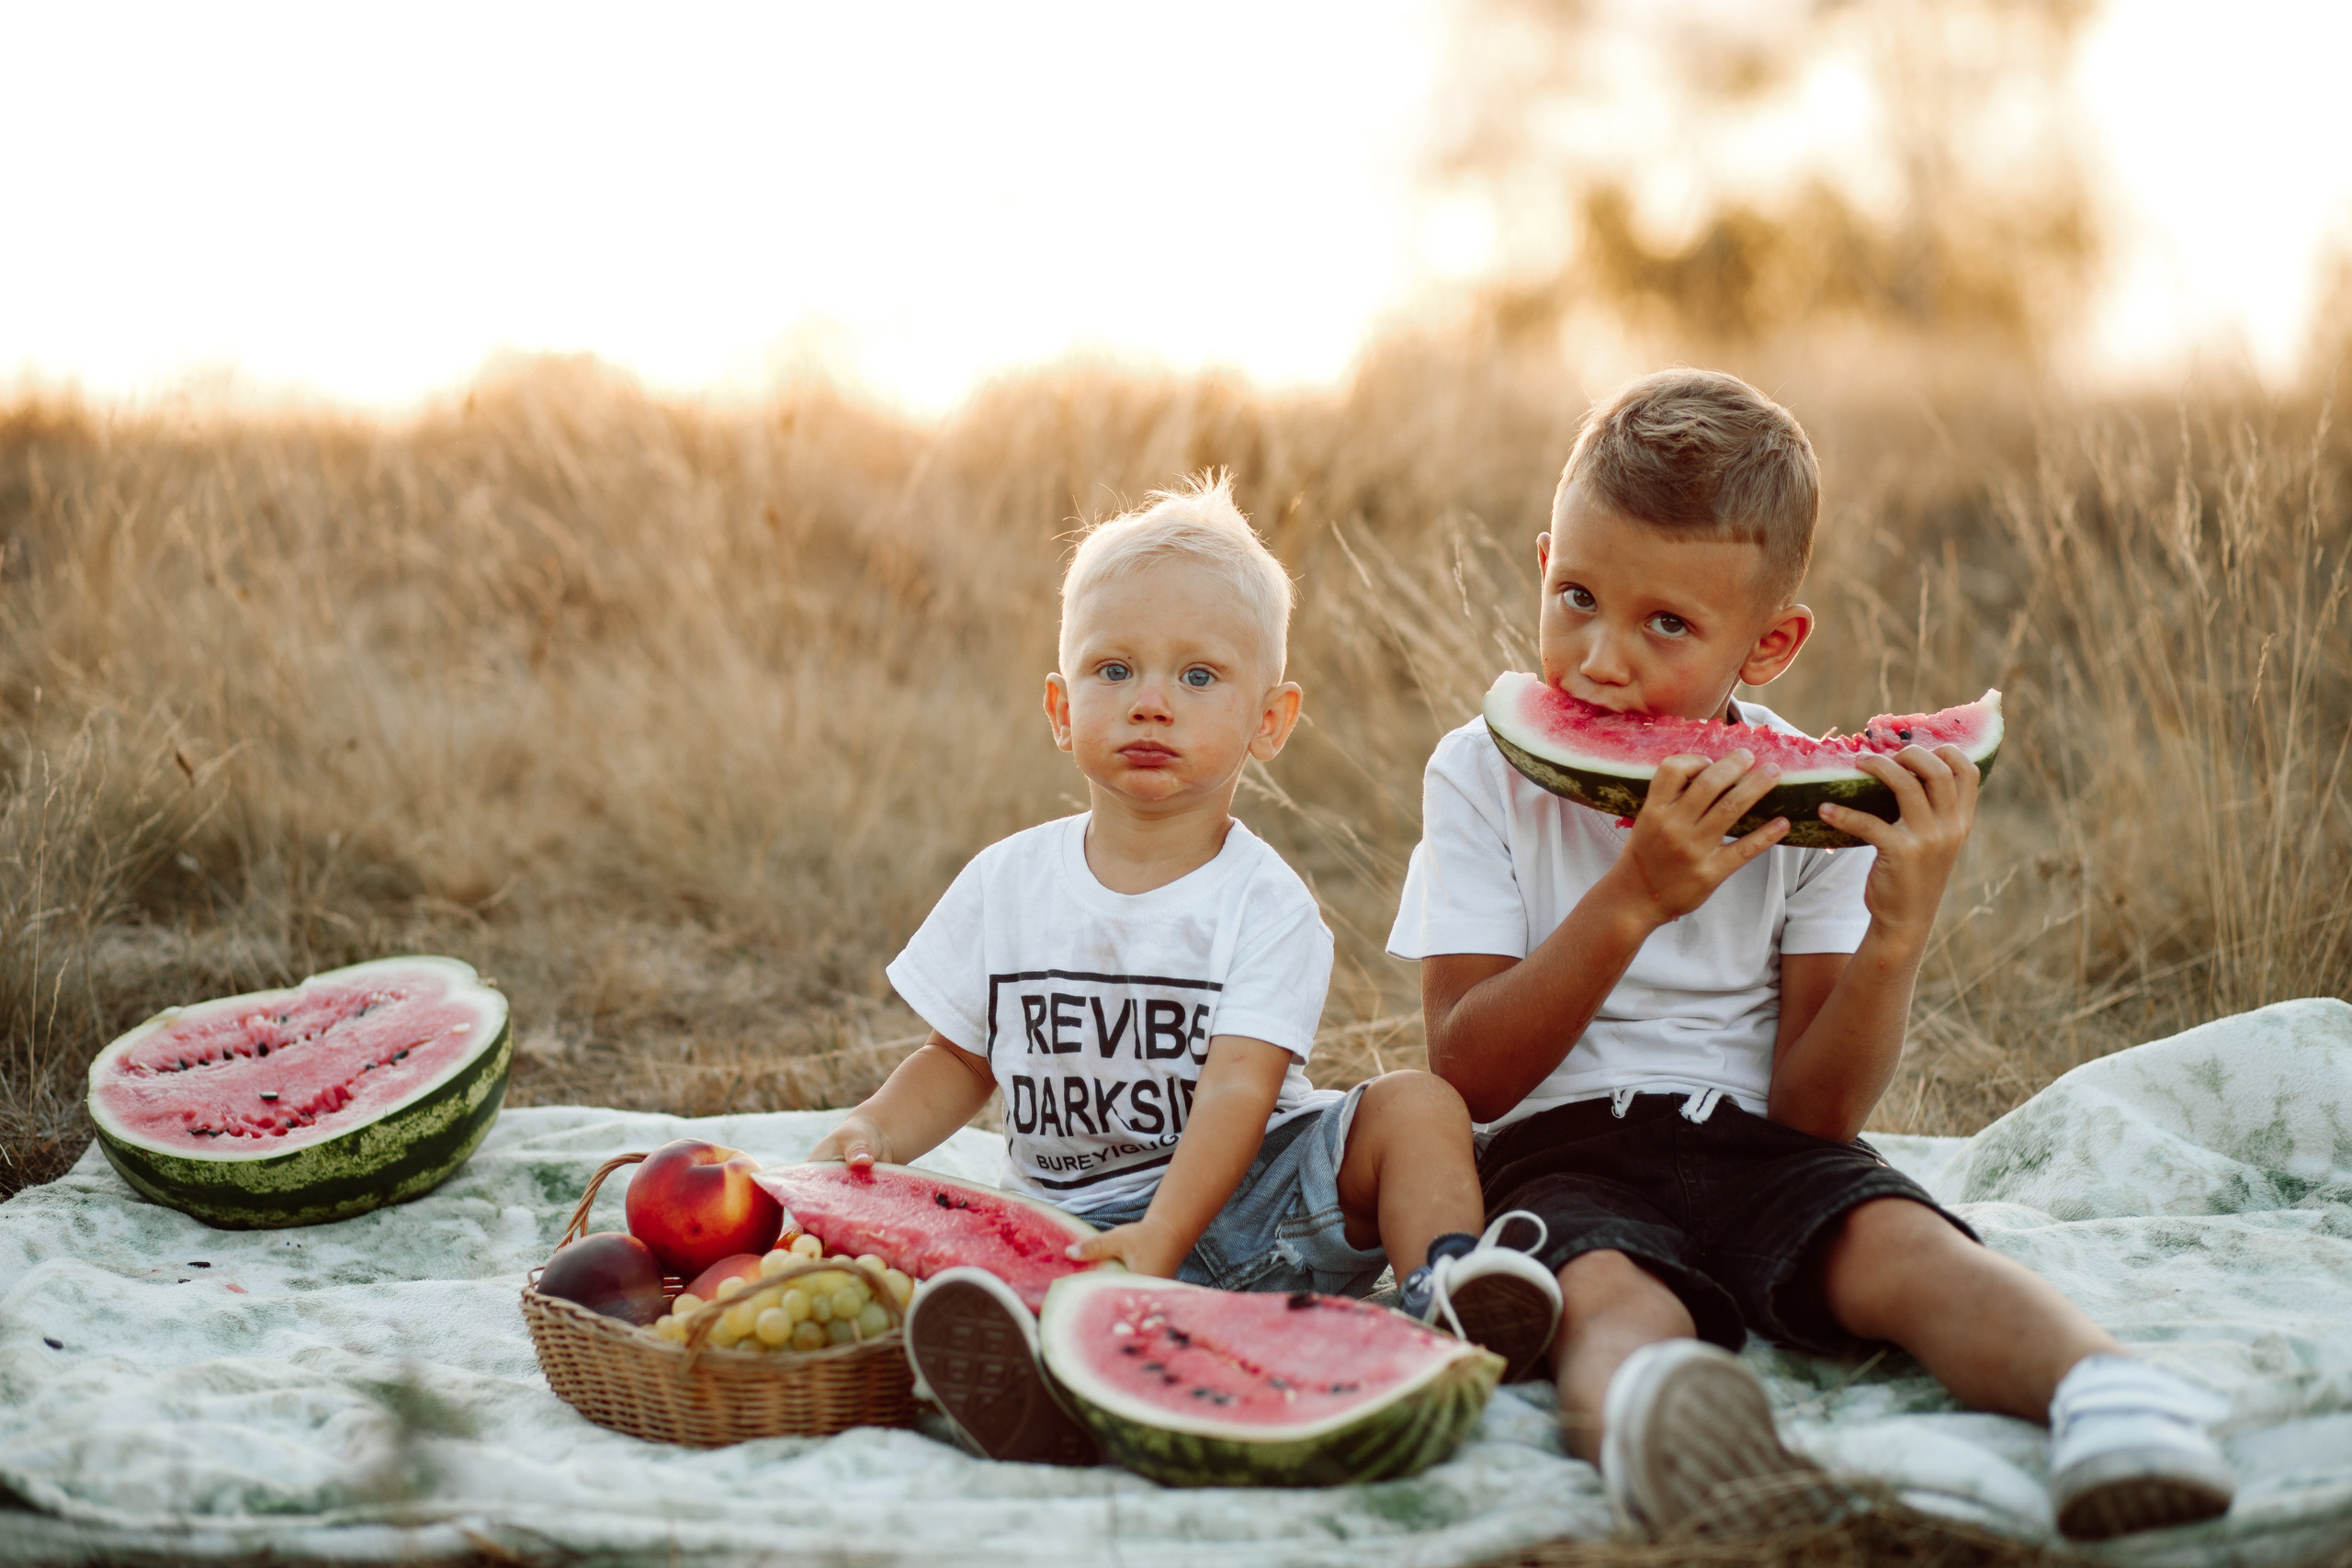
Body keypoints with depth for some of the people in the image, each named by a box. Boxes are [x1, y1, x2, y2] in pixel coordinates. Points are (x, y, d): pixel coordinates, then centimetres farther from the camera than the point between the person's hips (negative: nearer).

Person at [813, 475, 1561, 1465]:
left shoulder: (1265, 904, -6)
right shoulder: (1006, 884, 6)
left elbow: (1239, 1090, -19)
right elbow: (960, 1059, 16)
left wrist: (1158, 1241, -35)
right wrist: (876, 1132, -5)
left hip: (1249, 1197, -1)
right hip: (1077, 1218, 1)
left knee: (1415, 1106, -21)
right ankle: (1029, 1385, -62)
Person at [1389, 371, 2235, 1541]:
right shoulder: (1483, 777, -2)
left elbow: (1817, 1108, -3)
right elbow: (1470, 1075, -10)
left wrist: (1898, 933, -20)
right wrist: (1632, 899, -22)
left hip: (1761, 1147, 3)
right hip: (1565, 1153, -3)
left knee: (1898, 1246, -30)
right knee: (1607, 1296, -37)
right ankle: (1650, 1413, -69)